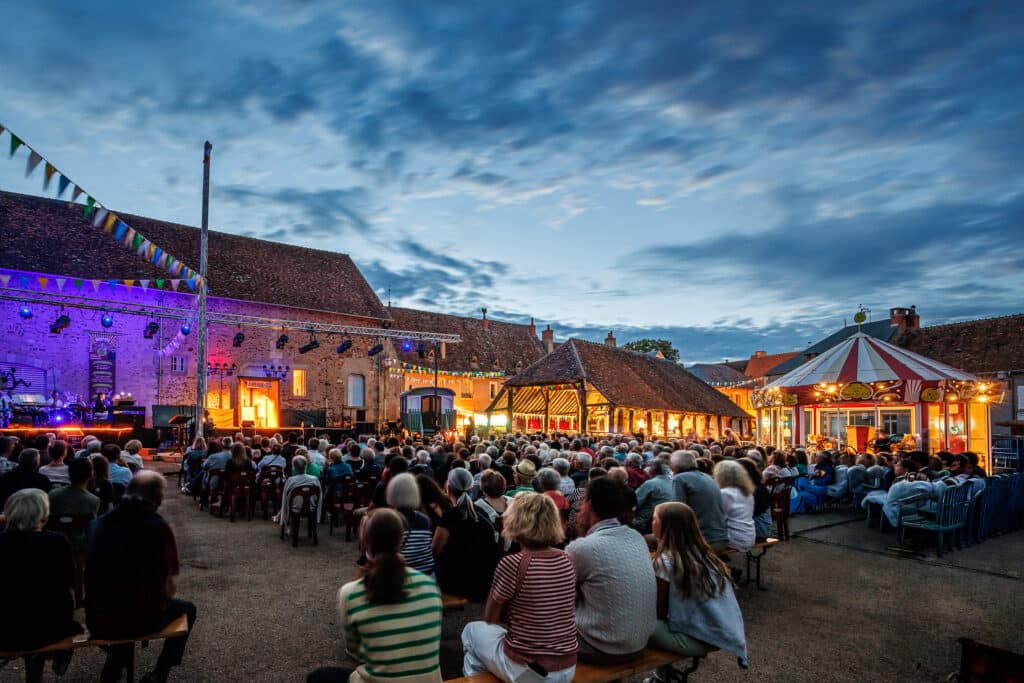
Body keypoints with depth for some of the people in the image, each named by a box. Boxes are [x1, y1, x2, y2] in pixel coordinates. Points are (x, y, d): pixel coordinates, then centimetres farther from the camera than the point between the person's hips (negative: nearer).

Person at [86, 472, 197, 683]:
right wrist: (165, 596, 15)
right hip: (140, 620, -5)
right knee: (186, 609, 23)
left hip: (96, 621, 5)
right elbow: (166, 585, -8)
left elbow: (97, 574, 18)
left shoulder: (100, 522, 3)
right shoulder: (158, 527, -13)